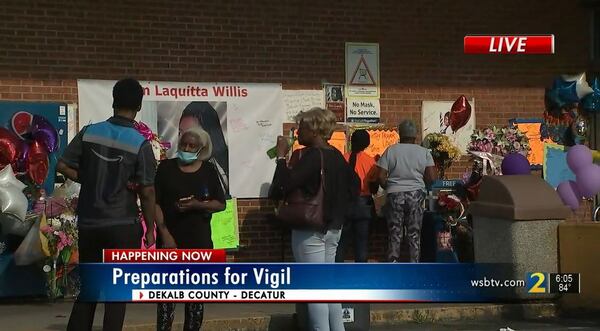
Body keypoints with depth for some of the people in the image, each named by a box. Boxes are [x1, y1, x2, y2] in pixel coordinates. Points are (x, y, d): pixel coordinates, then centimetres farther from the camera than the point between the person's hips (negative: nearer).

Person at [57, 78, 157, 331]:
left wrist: (89, 180, 10)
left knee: (87, 287, 15)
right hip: (123, 225, -4)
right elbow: (147, 192, -10)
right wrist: (150, 229, 0)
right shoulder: (140, 144, -11)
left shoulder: (89, 133, -2)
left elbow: (63, 166, 0)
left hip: (88, 223, 4)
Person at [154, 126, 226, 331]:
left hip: (199, 239, 2)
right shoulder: (166, 167, 1)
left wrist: (197, 205, -13)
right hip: (170, 238, -2)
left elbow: (221, 204, 5)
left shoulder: (208, 170, 6)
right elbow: (155, 203, -2)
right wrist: (164, 233, -12)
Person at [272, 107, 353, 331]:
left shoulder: (312, 156, -15)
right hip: (334, 229, 9)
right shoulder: (337, 156, 10)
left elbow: (285, 184, -23)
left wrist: (281, 156, -12)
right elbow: (347, 191, 17)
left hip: (311, 230, -8)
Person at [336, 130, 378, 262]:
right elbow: (374, 188, -3)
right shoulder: (370, 161, -5)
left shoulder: (342, 159, -3)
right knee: (362, 242, 5)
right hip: (363, 204, -1)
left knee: (341, 242, 9)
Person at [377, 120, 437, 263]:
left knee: (395, 234, 5)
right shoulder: (424, 152, 1)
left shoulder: (391, 150, -1)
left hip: (395, 195, 0)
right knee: (415, 234, 6)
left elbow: (381, 177, -5)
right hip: (416, 194, 0)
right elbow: (432, 177, -3)